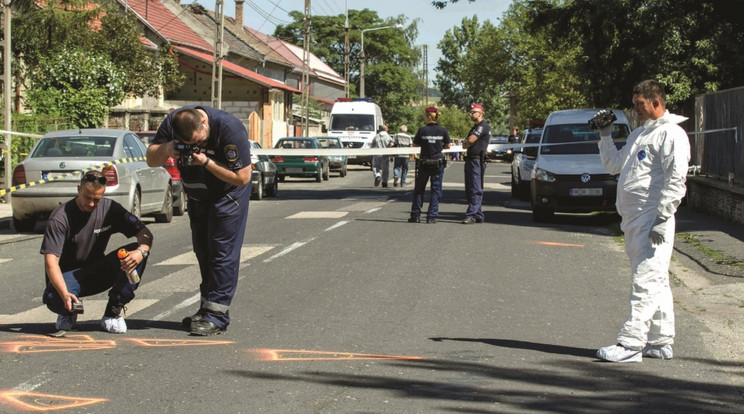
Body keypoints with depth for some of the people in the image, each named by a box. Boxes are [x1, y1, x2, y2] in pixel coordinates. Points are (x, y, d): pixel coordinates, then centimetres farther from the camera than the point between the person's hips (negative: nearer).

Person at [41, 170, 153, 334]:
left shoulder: (109, 209, -6)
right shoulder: (60, 217, -18)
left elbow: (145, 233, -7)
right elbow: (51, 260, -26)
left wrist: (141, 251, -32)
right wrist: (65, 294, -42)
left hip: (98, 274, 4)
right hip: (68, 276, -3)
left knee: (136, 254, -21)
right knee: (53, 298, -38)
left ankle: (113, 313, -12)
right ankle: (69, 312, 3)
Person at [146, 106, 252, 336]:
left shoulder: (230, 129, -31)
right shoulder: (171, 123, -17)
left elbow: (242, 177, -27)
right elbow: (151, 160, -10)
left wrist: (207, 162, -37)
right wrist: (165, 149, -33)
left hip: (228, 194, -6)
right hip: (197, 195, 6)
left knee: (222, 252, -12)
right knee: (202, 252, 8)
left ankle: (216, 315, -13)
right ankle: (206, 309, 16)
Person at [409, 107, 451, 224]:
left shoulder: (422, 130, -8)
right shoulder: (443, 130, -5)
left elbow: (415, 144, 1)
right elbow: (448, 146, 4)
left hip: (424, 163, -1)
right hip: (438, 163, 1)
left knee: (419, 190, 12)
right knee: (435, 190, 7)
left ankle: (415, 216, 14)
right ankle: (431, 217, 3)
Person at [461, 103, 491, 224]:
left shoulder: (483, 126, -10)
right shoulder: (475, 127, 23)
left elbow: (470, 141, -18)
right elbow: (465, 144, 19)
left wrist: (466, 142, 3)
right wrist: (467, 142, -3)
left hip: (477, 161, -11)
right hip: (470, 160, 11)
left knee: (476, 190, -12)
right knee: (469, 190, 11)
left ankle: (471, 215, -17)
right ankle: (479, 215, 16)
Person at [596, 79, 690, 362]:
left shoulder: (671, 134, -9)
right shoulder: (639, 134, 20)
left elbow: (676, 181, -17)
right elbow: (614, 165, 28)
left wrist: (662, 218, -22)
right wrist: (605, 134, 20)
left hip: (652, 220, -10)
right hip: (633, 219, 10)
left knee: (646, 281, -10)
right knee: (655, 281, 13)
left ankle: (630, 344, -14)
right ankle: (661, 342, 19)